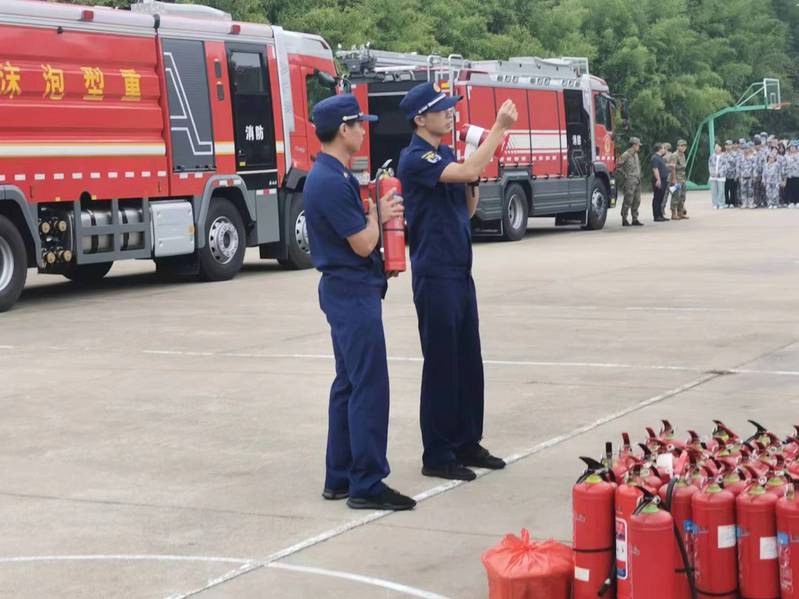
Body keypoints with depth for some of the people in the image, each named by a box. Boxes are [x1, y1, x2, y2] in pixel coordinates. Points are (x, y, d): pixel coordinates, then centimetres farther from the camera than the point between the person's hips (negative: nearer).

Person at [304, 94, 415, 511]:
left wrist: (379, 215, 3)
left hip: (348, 290, 11)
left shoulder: (334, 176, 12)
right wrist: (376, 215, 0)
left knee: (349, 384, 13)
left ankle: (339, 477, 19)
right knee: (369, 387, -8)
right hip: (353, 292, -11)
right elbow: (363, 244, -18)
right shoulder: (331, 182, -20)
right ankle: (366, 485, -5)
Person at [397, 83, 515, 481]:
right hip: (434, 274, -8)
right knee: (441, 364, -3)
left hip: (460, 270, 8)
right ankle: (436, 456, 6)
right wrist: (499, 129, -23)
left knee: (468, 361, 13)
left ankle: (467, 443, 23)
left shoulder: (447, 154, 13)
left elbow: (468, 209, 17)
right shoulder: (416, 158, -14)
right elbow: (466, 171, -28)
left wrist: (473, 180, 0)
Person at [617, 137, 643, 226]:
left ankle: (635, 220, 14)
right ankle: (624, 220, -4)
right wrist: (625, 174, -12)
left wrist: (639, 175, 16)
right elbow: (618, 166, -13)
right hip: (630, 181, -9)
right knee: (628, 201, -8)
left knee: (637, 201, 8)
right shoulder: (626, 155, -11)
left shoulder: (636, 154, 16)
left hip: (637, 181, 9)